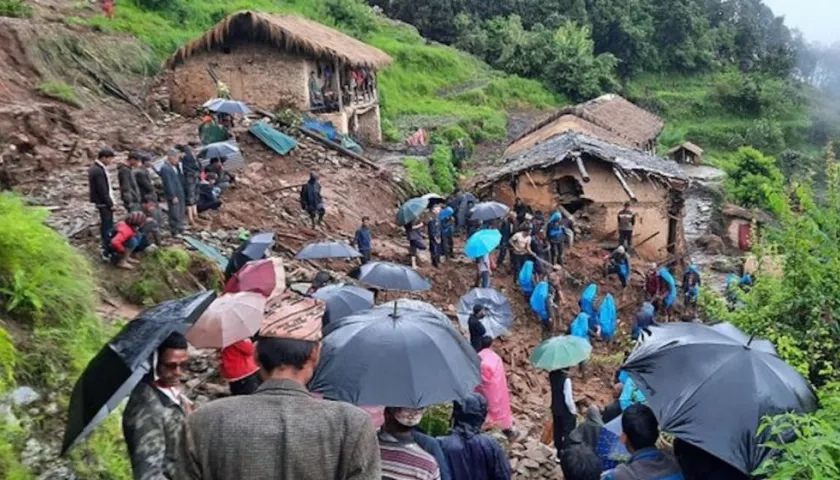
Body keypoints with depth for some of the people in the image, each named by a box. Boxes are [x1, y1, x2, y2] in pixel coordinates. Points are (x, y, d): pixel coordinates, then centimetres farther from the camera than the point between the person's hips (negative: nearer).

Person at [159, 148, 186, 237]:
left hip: (179, 194, 9)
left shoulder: (174, 166, 12)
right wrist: (173, 196, -19)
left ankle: (180, 230, 29)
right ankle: (175, 232, 7)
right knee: (175, 215, -2)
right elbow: (168, 183, -19)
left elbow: (180, 179, 12)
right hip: (173, 195, -9)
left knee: (180, 214, 17)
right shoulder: (165, 168, -16)